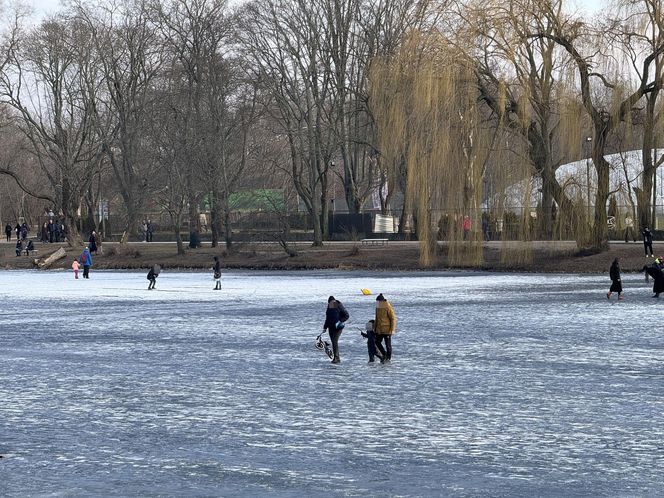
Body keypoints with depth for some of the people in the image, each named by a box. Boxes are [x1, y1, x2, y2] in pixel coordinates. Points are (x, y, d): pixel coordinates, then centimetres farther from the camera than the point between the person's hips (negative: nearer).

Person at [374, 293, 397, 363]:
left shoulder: (388, 308, -15)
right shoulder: (378, 308, 8)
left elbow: (393, 319, -13)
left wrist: (392, 330, -17)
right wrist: (375, 328, 19)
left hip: (387, 330, -7)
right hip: (379, 330, 7)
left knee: (388, 344, 1)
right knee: (377, 342, 7)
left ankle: (388, 358, 12)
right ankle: (384, 355, 23)